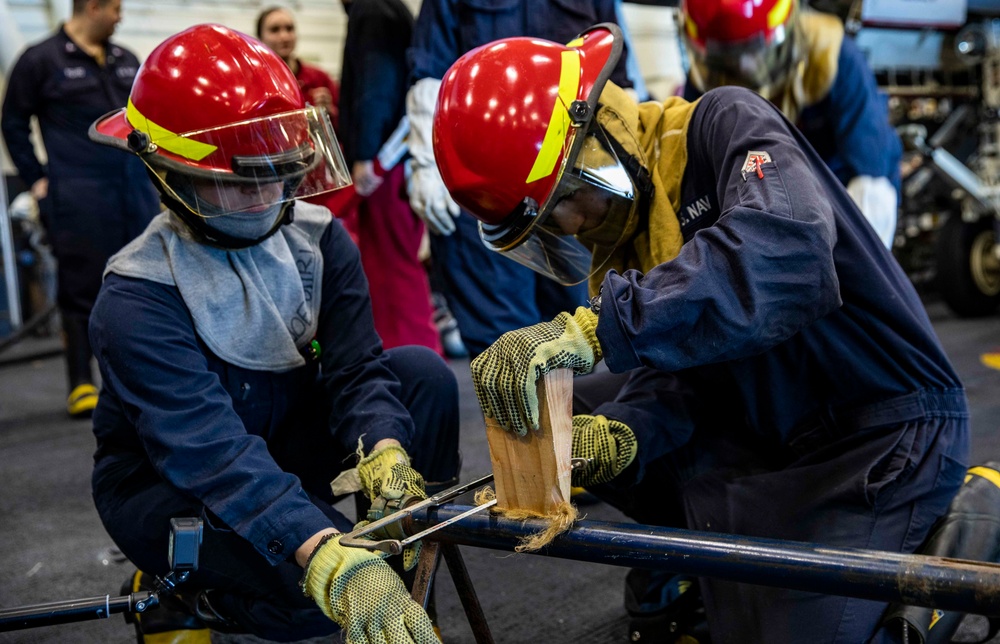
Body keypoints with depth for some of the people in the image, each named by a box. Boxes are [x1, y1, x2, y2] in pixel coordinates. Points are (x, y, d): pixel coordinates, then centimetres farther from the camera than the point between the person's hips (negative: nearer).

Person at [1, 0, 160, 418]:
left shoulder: (125, 61, 15)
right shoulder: (41, 60, -1)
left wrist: (147, 167, 17)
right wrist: (36, 180, -2)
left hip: (136, 193, 5)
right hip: (79, 197, -5)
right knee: (82, 288, -2)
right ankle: (81, 384, 6)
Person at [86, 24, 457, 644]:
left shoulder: (318, 238, -9)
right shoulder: (137, 299, -27)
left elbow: (355, 366, -15)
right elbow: (209, 448, -39)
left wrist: (386, 455, -39)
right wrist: (333, 562, -52)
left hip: (284, 441, 6)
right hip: (166, 488, -6)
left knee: (424, 371, -17)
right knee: (331, 588, -35)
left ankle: (418, 566, 1)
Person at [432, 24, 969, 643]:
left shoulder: (723, 124, -15)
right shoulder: (620, 248, 6)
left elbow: (785, 250, -36)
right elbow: (667, 377, -2)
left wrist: (593, 329, -42)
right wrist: (619, 439, -25)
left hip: (888, 427, -7)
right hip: (767, 443, 8)